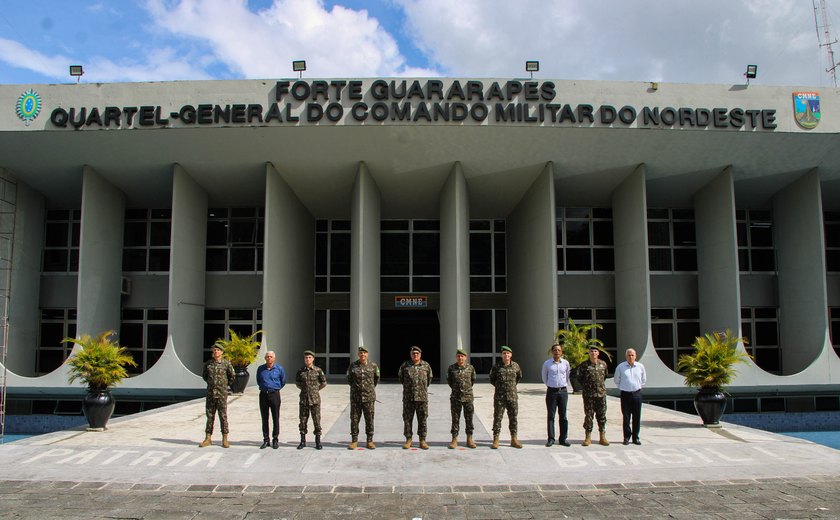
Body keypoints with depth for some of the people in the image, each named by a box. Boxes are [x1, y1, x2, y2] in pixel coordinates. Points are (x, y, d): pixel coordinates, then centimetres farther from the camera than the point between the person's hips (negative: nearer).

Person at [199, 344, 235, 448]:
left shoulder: (226, 363, -4)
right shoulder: (208, 363, 5)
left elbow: (232, 376, 7)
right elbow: (204, 375, 21)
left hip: (222, 393, -3)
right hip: (210, 393, 3)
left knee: (223, 416, 0)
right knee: (209, 416, 7)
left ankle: (225, 439, 6)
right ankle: (207, 439, 13)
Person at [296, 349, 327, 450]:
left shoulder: (318, 370, -4)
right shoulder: (300, 370, 1)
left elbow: (324, 382, 7)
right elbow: (297, 382, 18)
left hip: (315, 399, -2)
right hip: (304, 399, 2)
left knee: (316, 420, 0)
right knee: (303, 420, 6)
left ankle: (318, 441, 9)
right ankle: (303, 441, 17)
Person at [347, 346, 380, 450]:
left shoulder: (373, 366, -1)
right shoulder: (352, 365, -1)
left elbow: (376, 379, 17)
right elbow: (349, 379, 15)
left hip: (369, 397, 0)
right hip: (355, 397, 0)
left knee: (369, 419, 4)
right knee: (354, 419, 3)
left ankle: (370, 441, 12)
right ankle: (354, 441, 12)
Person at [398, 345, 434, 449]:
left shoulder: (426, 366, 3)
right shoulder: (404, 365, 2)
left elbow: (429, 379, 17)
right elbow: (401, 378, 16)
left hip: (422, 397, 0)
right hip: (408, 397, 0)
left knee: (422, 419, 3)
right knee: (407, 419, 3)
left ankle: (422, 441, 10)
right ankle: (408, 440, 12)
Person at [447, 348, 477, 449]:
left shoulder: (470, 368, -1)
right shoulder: (451, 368, -2)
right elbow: (448, 380, 14)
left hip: (468, 396, 1)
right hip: (455, 397, 0)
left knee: (469, 418, 6)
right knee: (455, 419, 3)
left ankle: (469, 439, 15)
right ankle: (454, 439, 9)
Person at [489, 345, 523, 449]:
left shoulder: (516, 365, 2)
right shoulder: (496, 367, -4)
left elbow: (519, 376, 21)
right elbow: (492, 379, 12)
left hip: (512, 396, 2)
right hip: (499, 397, -2)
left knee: (513, 418, 8)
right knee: (497, 418, 0)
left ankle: (514, 439, 17)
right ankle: (496, 440, 6)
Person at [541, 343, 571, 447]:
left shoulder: (566, 363, 1)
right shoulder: (547, 363, -2)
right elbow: (544, 377, 13)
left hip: (563, 391, 1)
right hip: (551, 391, -1)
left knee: (563, 416, 5)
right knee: (551, 416, 2)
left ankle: (563, 439, 12)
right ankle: (551, 439, 7)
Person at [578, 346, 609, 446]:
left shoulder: (603, 364, 5)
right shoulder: (584, 365, -3)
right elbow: (579, 377, 9)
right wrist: (586, 386, 7)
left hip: (601, 393, 2)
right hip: (588, 394, -2)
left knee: (602, 416, 6)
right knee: (588, 415, 1)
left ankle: (602, 437, 13)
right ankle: (588, 437, 7)